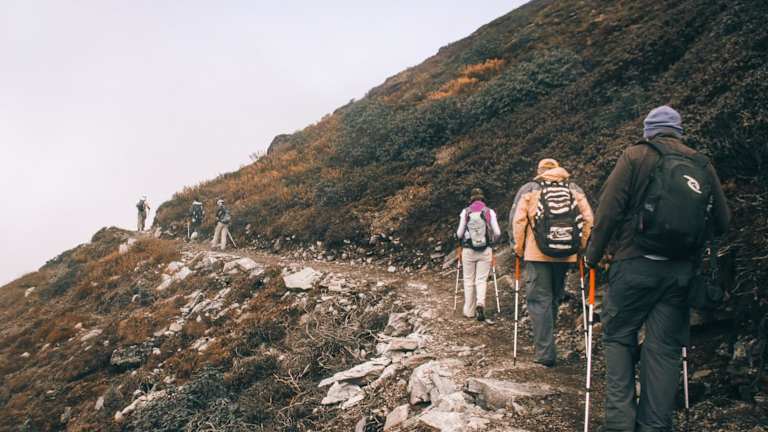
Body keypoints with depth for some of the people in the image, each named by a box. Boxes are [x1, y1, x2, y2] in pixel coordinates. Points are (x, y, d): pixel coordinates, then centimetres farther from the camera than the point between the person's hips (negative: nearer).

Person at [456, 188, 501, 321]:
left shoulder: (465, 212, -1)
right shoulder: (490, 212, 0)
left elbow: (459, 234, -2)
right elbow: (497, 233, -3)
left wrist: (462, 239, 20)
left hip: (468, 250, 0)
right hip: (485, 250, 0)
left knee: (468, 280, 11)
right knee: (481, 280, 6)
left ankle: (469, 311, 14)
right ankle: (480, 303, -18)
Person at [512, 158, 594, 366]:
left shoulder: (529, 189, 3)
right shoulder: (575, 188, 11)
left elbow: (517, 220, -4)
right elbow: (588, 218, 3)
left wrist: (519, 249, 5)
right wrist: (581, 246, 11)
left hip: (537, 255, -3)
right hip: (566, 255, 3)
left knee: (539, 301, -1)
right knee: (555, 298, 17)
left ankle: (544, 353, -5)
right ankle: (544, 342, 26)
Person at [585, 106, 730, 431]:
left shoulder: (636, 156, -1)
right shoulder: (703, 166, 10)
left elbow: (608, 209, -8)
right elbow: (722, 221, 12)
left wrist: (593, 255, -1)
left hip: (635, 264, -3)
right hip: (681, 270, 3)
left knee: (618, 337, 9)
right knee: (665, 347, 8)